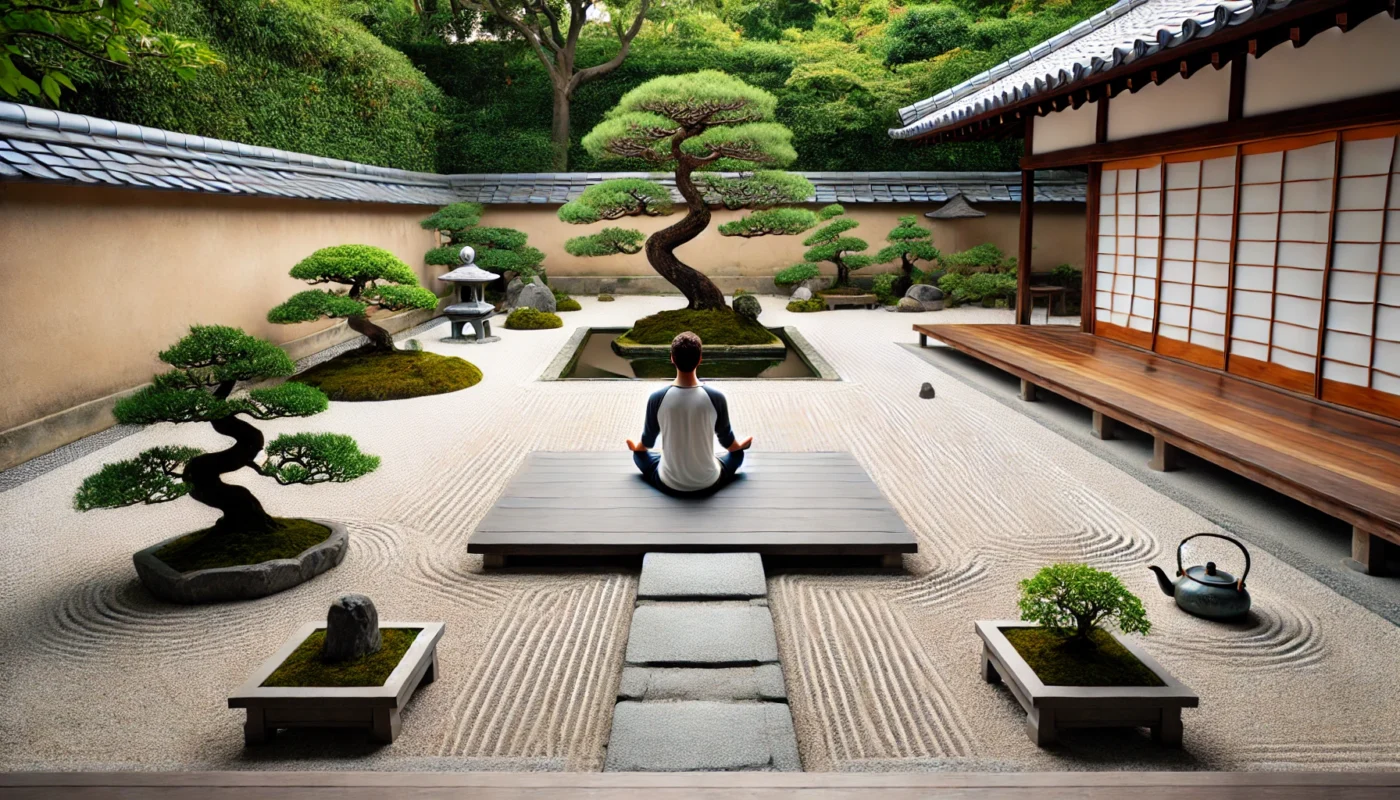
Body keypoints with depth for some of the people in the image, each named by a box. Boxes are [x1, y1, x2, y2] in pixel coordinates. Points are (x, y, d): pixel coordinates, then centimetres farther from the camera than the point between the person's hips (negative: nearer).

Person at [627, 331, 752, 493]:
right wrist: (740, 446, 25)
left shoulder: (657, 398, -16)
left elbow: (648, 439, 1)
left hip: (669, 483, 0)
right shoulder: (716, 397, -18)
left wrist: (636, 448, 26)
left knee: (640, 455, 31)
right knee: (737, 454, 31)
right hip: (708, 482, 0)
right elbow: (725, 437, 0)